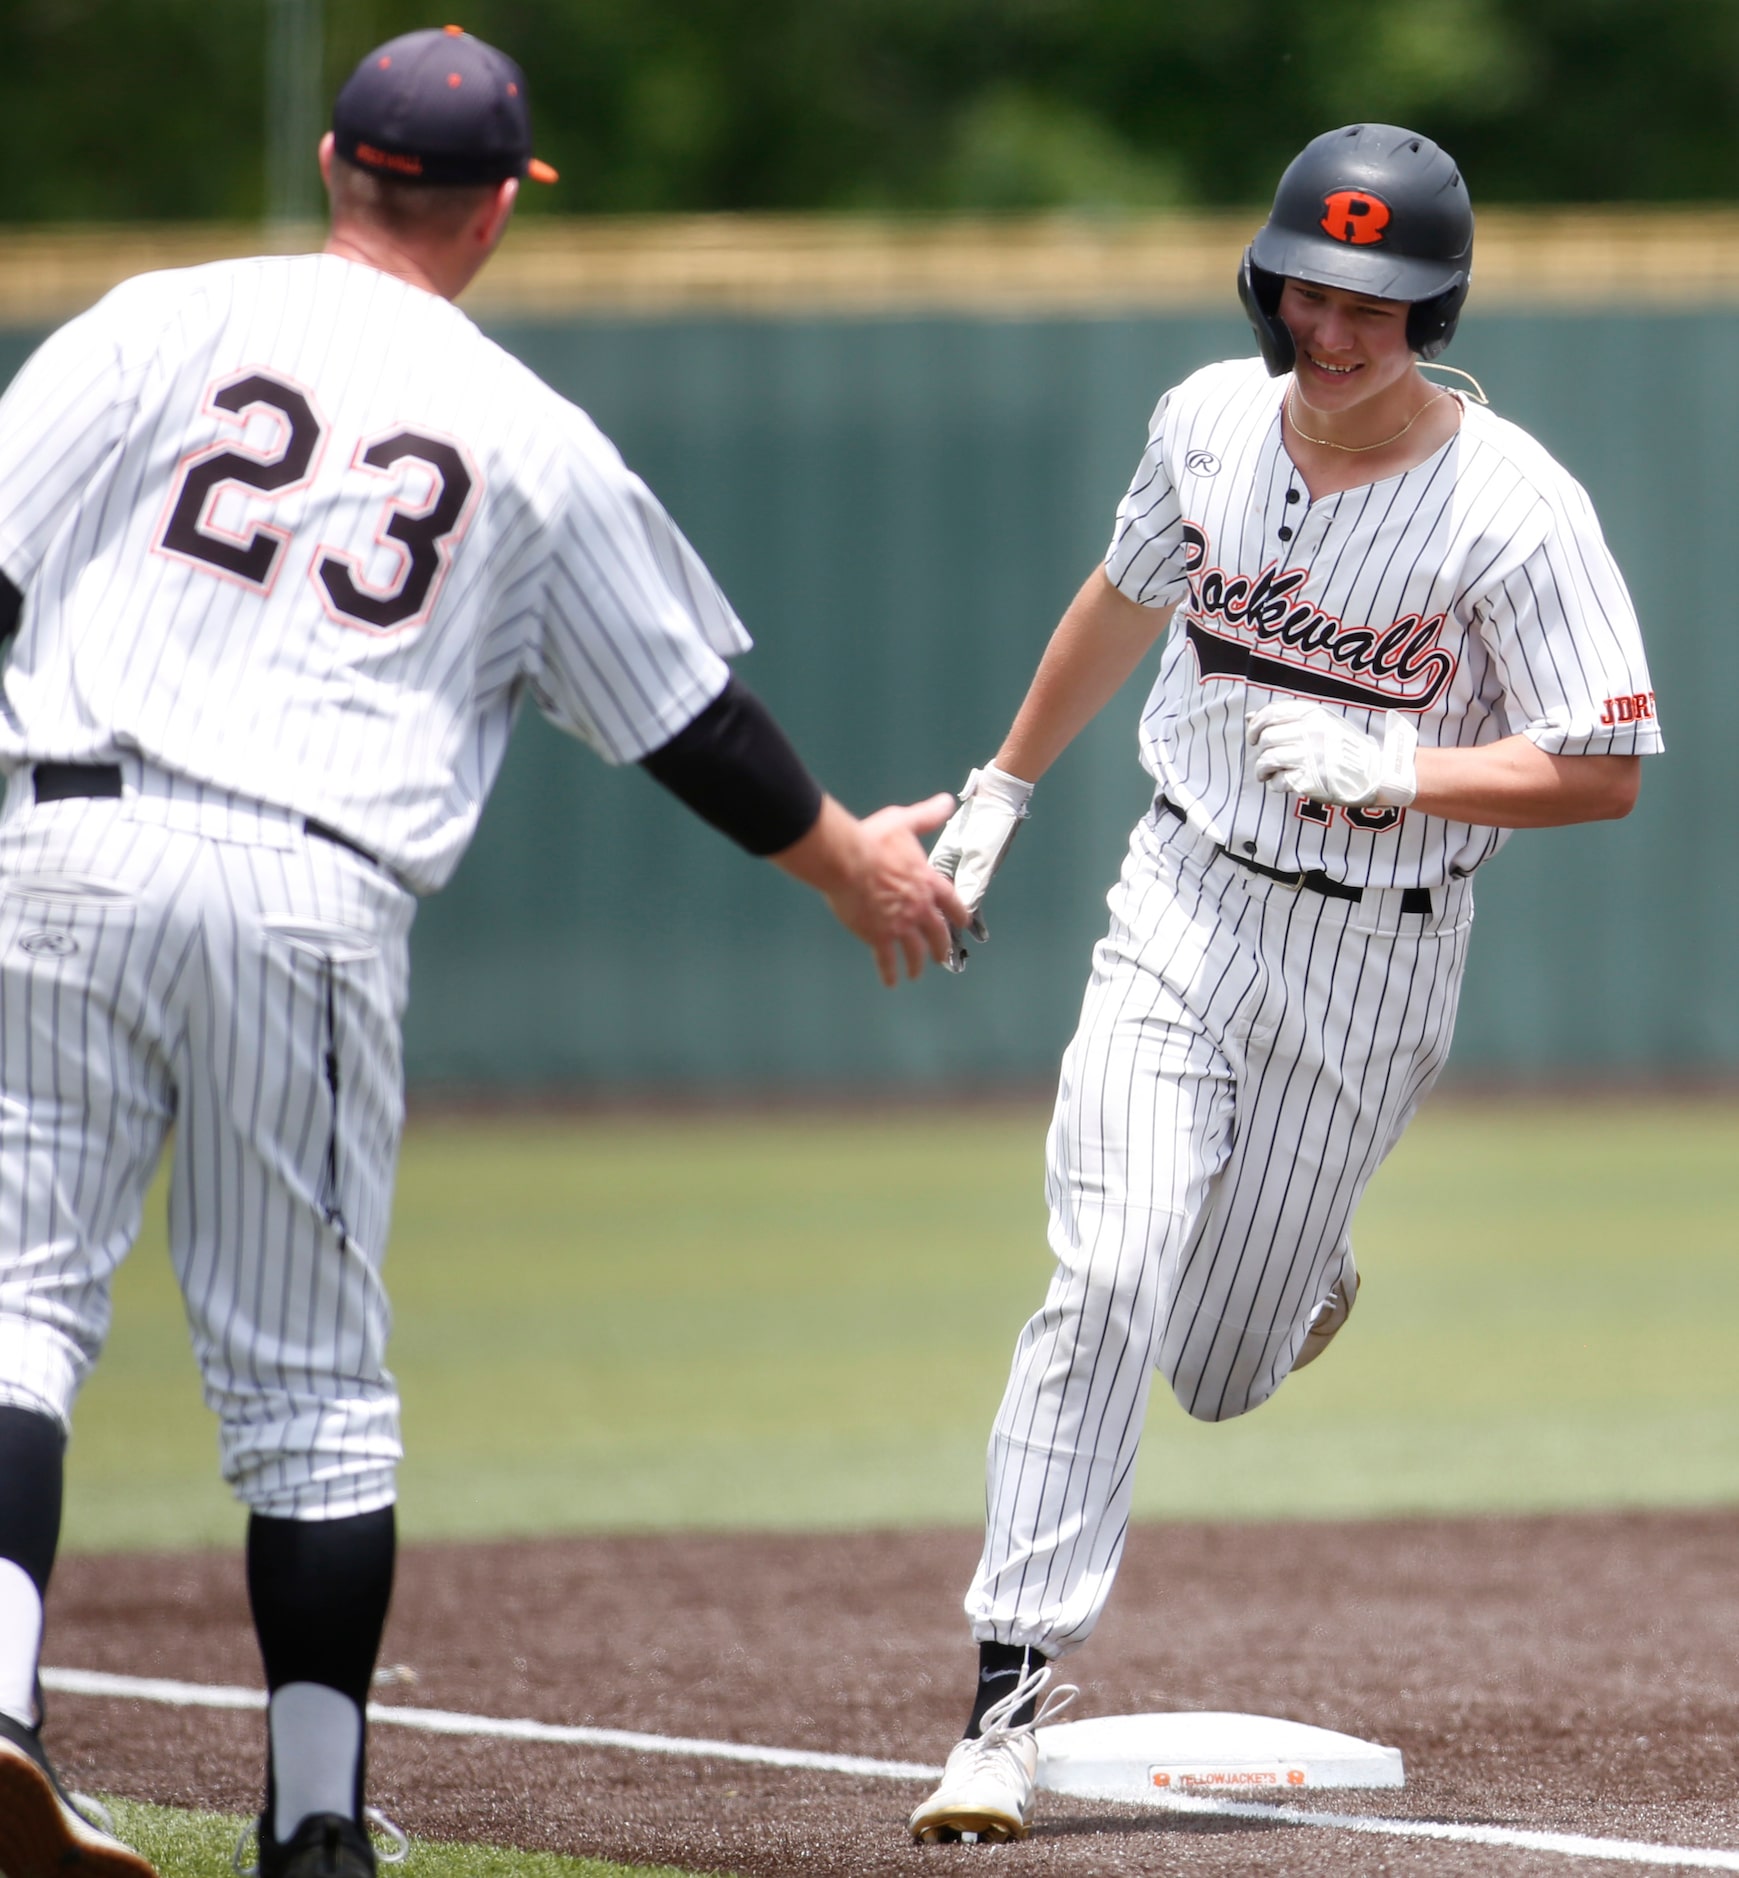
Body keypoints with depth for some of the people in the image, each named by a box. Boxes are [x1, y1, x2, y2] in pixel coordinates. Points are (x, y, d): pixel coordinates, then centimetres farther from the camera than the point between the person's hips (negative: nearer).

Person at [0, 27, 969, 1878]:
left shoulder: (163, 324, 7)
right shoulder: (534, 441, 10)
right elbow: (687, 706, 19)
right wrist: (846, 858, 34)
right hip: (317, 897, 0)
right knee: (312, 1379, 9)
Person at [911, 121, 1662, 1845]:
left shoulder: (1512, 512, -17)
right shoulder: (1210, 423, -3)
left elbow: (1603, 773, -15)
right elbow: (1128, 598, 17)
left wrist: (1388, 769, -27)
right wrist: (1002, 793, 24)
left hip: (1372, 966, -2)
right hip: (1182, 919, 2)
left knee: (1218, 1374, 8)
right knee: (1106, 1285, -18)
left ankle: (1296, 1276, 47)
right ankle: (1010, 1703, -16)